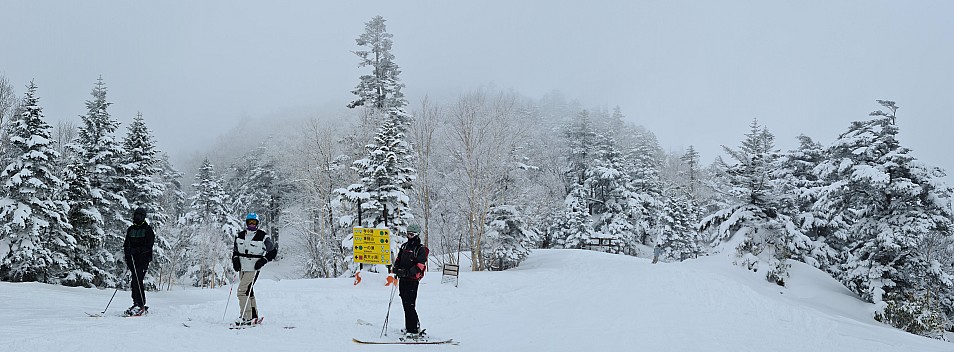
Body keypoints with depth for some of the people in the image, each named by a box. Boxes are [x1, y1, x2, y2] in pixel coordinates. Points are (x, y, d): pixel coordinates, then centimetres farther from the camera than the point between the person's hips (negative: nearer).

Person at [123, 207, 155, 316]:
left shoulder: (147, 229, 1)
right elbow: (126, 244, 23)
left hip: (143, 259, -6)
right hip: (132, 259, 6)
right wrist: (126, 253, 5)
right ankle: (136, 303, 8)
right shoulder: (130, 229, 19)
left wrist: (136, 250, -20)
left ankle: (141, 305, -15)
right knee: (133, 282, 1)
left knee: (137, 281, -15)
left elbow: (148, 246, -8)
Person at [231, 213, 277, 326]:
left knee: (242, 292, -16)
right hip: (242, 268, 6)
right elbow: (235, 249, 21)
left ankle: (246, 317, -12)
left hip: (253, 269, -6)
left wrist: (263, 260, -11)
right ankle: (254, 316, 26)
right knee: (249, 292, 15)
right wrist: (235, 259, 4)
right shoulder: (240, 235, 7)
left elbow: (273, 251, 0)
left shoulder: (263, 237, -8)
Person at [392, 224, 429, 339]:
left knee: (409, 305, -13)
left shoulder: (420, 249, -7)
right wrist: (396, 268, 2)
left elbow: (420, 265, -17)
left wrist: (408, 272, -29)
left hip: (412, 280, -8)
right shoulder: (404, 246, 16)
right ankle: (413, 326, 25)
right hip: (402, 279, 8)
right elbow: (398, 258, 23)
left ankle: (413, 331, -12)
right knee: (405, 304, 13)